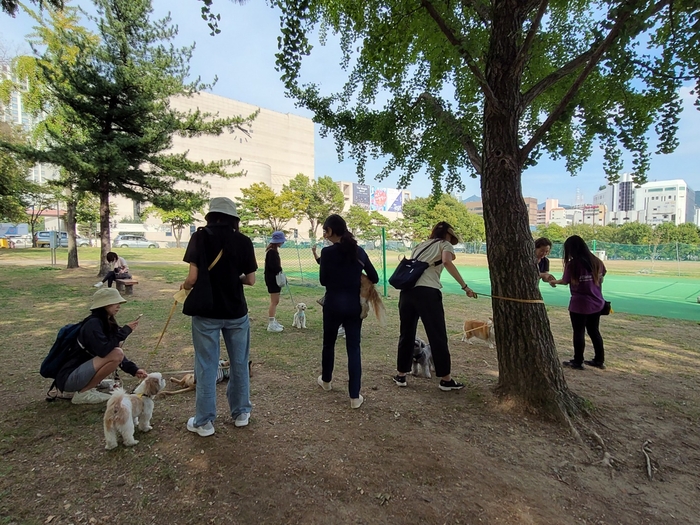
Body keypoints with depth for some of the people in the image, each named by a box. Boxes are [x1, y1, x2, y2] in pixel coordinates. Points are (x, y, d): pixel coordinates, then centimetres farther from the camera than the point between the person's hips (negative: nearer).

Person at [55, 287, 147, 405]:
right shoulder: (93, 323, -18)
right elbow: (103, 351, -29)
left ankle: (86, 387, 9)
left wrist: (134, 370, 0)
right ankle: (82, 393, -10)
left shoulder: (108, 323, 8)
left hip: (80, 371, 9)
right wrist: (125, 330, -21)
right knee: (116, 354, -23)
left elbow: (114, 350, 10)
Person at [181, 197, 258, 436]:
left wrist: (185, 286, 7)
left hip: (206, 313, -1)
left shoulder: (200, 236, -8)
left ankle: (204, 422, 22)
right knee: (239, 363, 15)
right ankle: (241, 413, 30)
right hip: (236, 312, 2)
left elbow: (193, 277, -15)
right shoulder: (243, 241, -3)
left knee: (206, 366, 10)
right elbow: (250, 280, -1)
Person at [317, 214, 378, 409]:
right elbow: (374, 278, 5)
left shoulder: (327, 252, -11)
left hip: (333, 304, -3)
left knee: (329, 343, 20)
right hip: (354, 305, 3)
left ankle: (326, 380, 41)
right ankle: (355, 396, 7)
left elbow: (323, 280, -5)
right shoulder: (359, 251, 2)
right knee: (354, 348, 6)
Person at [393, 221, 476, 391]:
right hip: (427, 292, -6)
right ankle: (446, 379, 12)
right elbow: (447, 262, -10)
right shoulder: (445, 245, 11)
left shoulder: (420, 245, 29)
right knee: (438, 336, 4)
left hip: (407, 291, 6)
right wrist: (465, 287, -10)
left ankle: (401, 375, 22)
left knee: (406, 334, 15)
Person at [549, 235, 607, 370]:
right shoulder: (596, 261, 1)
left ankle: (578, 362, 16)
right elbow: (601, 279, 12)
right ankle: (599, 360, 27)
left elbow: (565, 281, -4)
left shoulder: (572, 264, -15)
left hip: (579, 304, -6)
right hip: (596, 303, 6)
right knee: (594, 331, 18)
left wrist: (554, 281, 15)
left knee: (579, 333, 6)